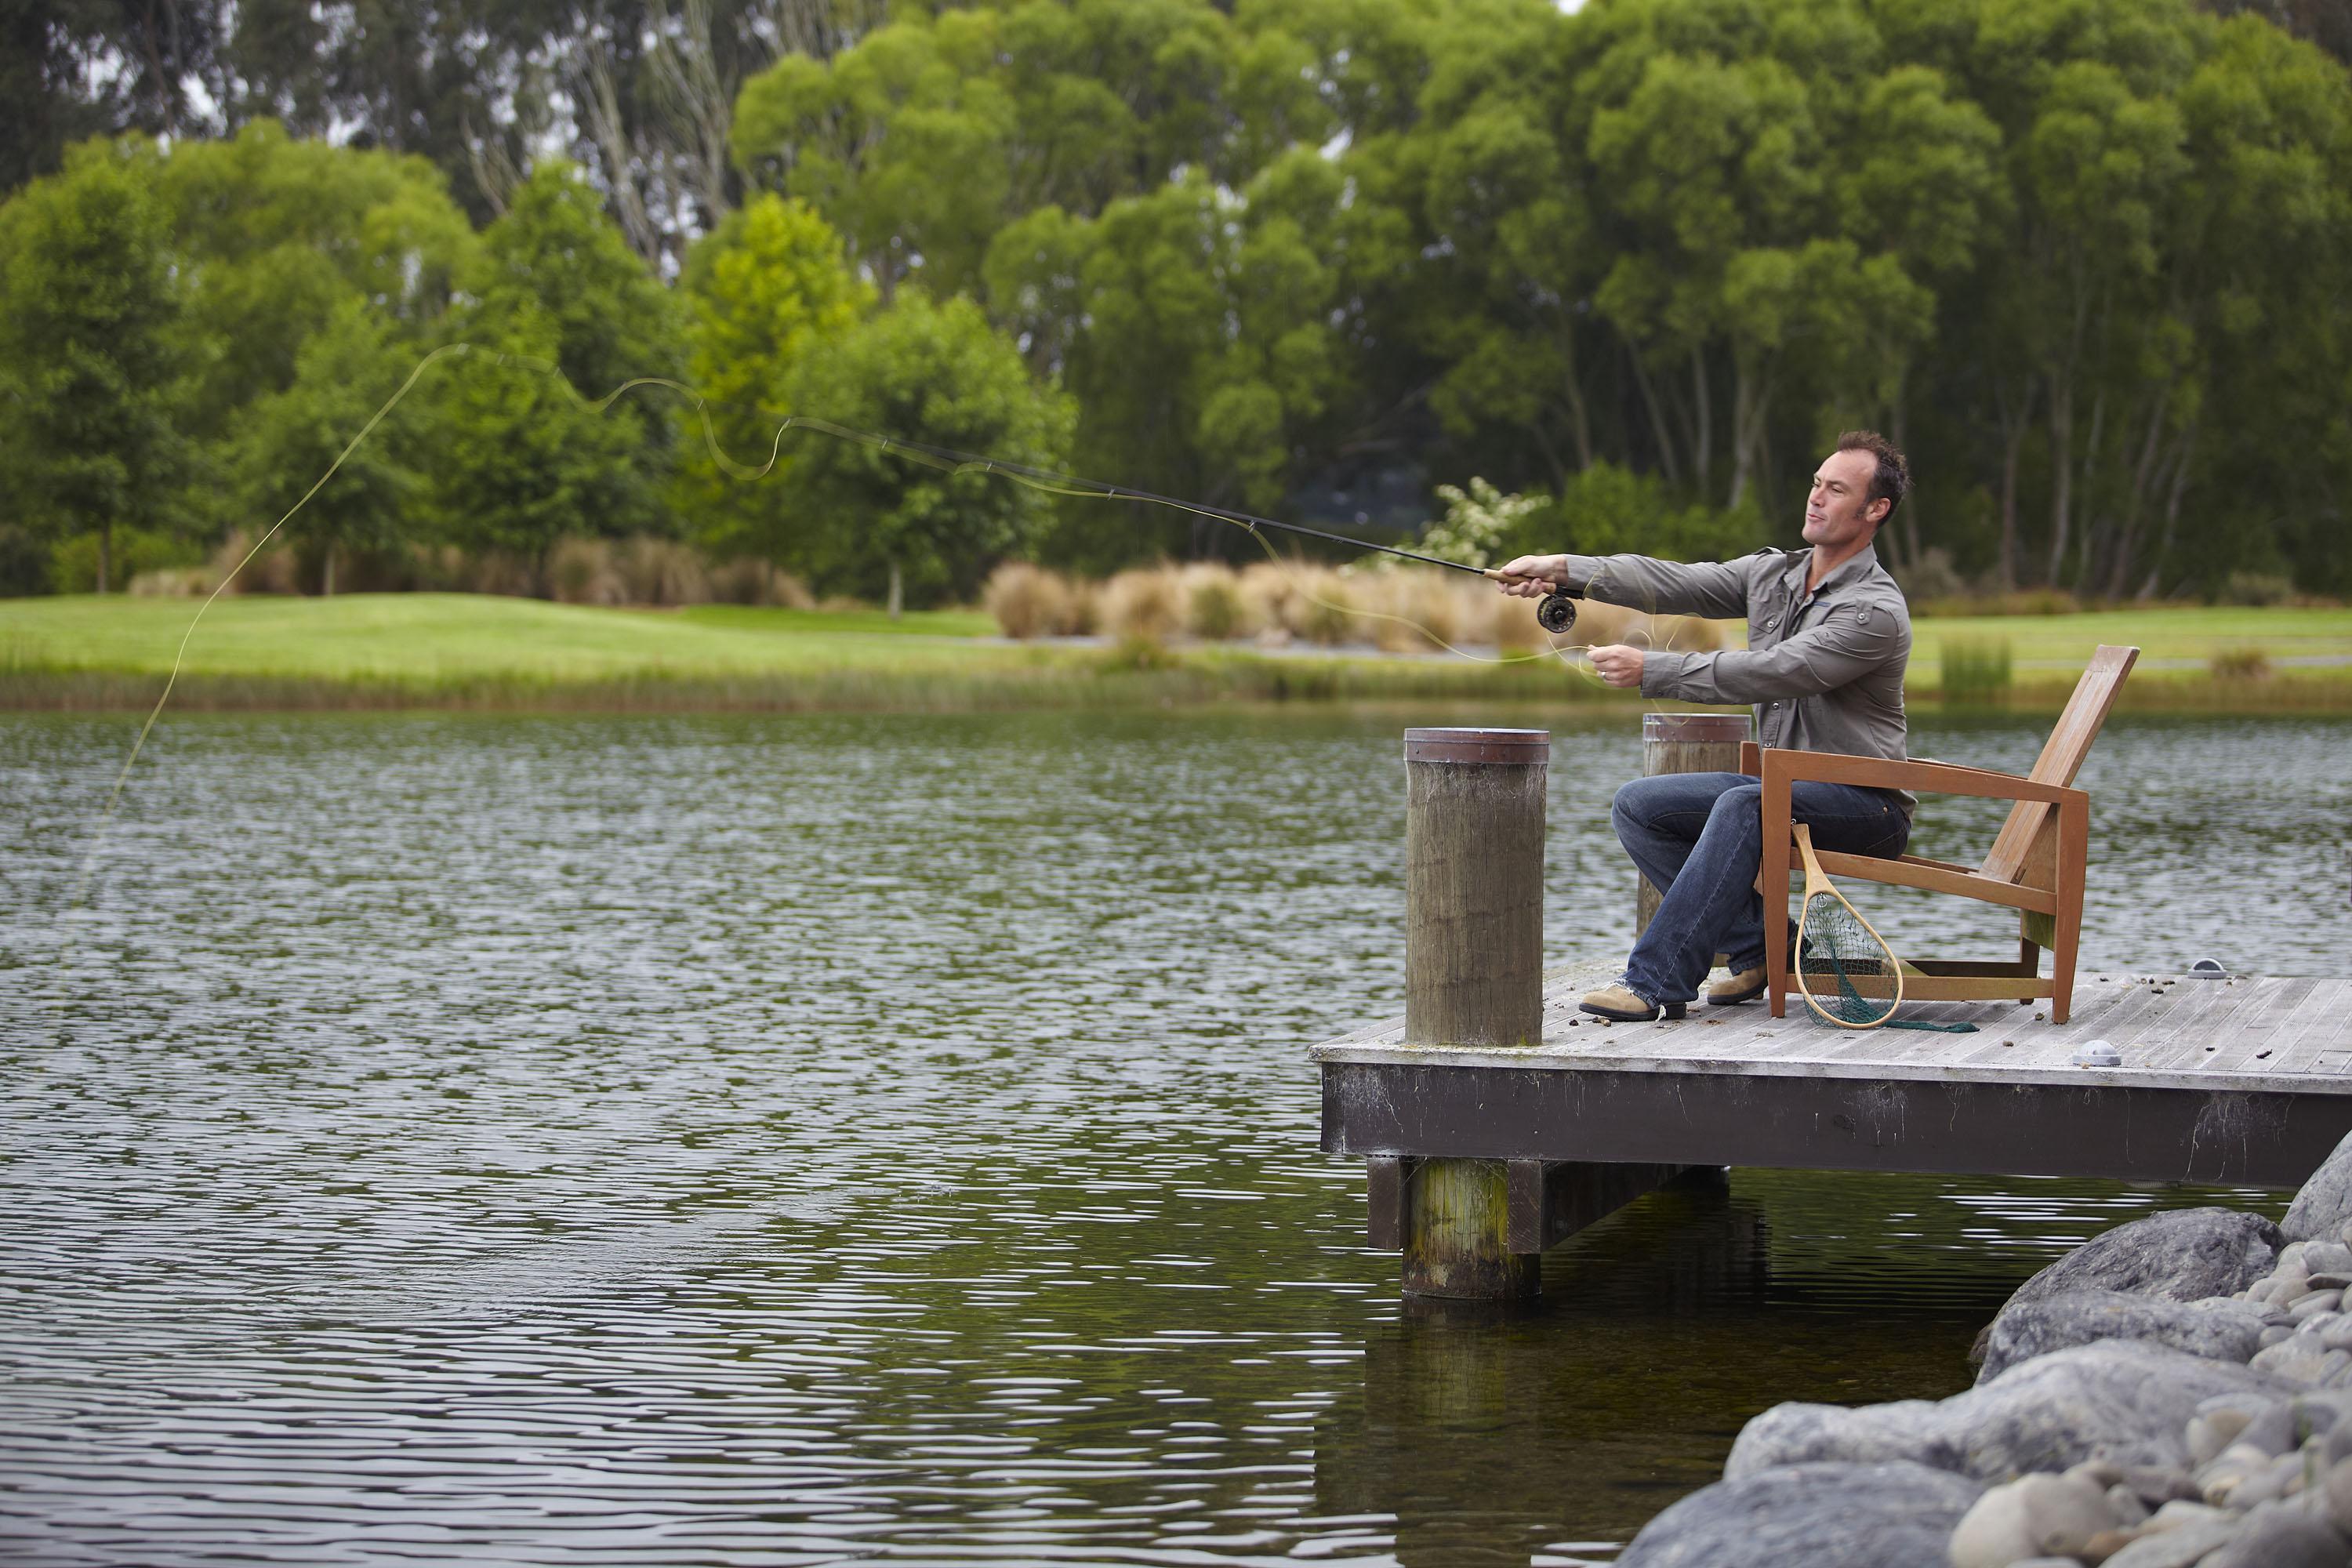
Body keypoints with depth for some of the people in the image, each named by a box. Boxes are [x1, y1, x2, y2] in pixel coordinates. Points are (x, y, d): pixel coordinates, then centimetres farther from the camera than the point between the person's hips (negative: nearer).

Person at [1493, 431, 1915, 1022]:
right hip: (1780, 785, 9)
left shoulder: (1877, 612, -17)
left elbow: (1769, 673, -25)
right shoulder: (1771, 573, 9)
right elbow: (1673, 582, -2)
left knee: (1745, 805, -37)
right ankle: (1762, 946, -6)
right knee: (1638, 805, -6)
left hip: (1863, 802, -8)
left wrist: (1651, 669, -25)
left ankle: (1657, 981, -37)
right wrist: (1563, 569, -14)